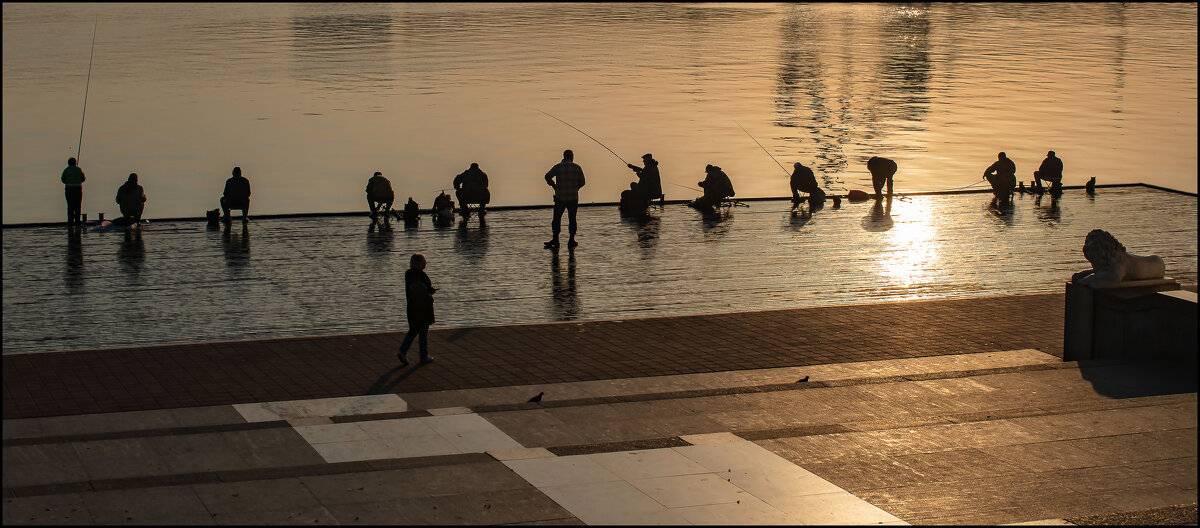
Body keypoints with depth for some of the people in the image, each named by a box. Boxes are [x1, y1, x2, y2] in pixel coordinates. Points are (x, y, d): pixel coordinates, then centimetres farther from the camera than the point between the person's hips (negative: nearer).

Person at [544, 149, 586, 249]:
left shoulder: (558, 167, -2)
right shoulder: (577, 168, 0)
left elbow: (548, 176, -14)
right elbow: (582, 182, 3)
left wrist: (554, 186, -1)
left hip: (560, 197, 0)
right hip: (573, 198, 0)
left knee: (557, 218, 8)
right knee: (572, 219, 9)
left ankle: (555, 239, 5)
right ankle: (571, 241, 9)